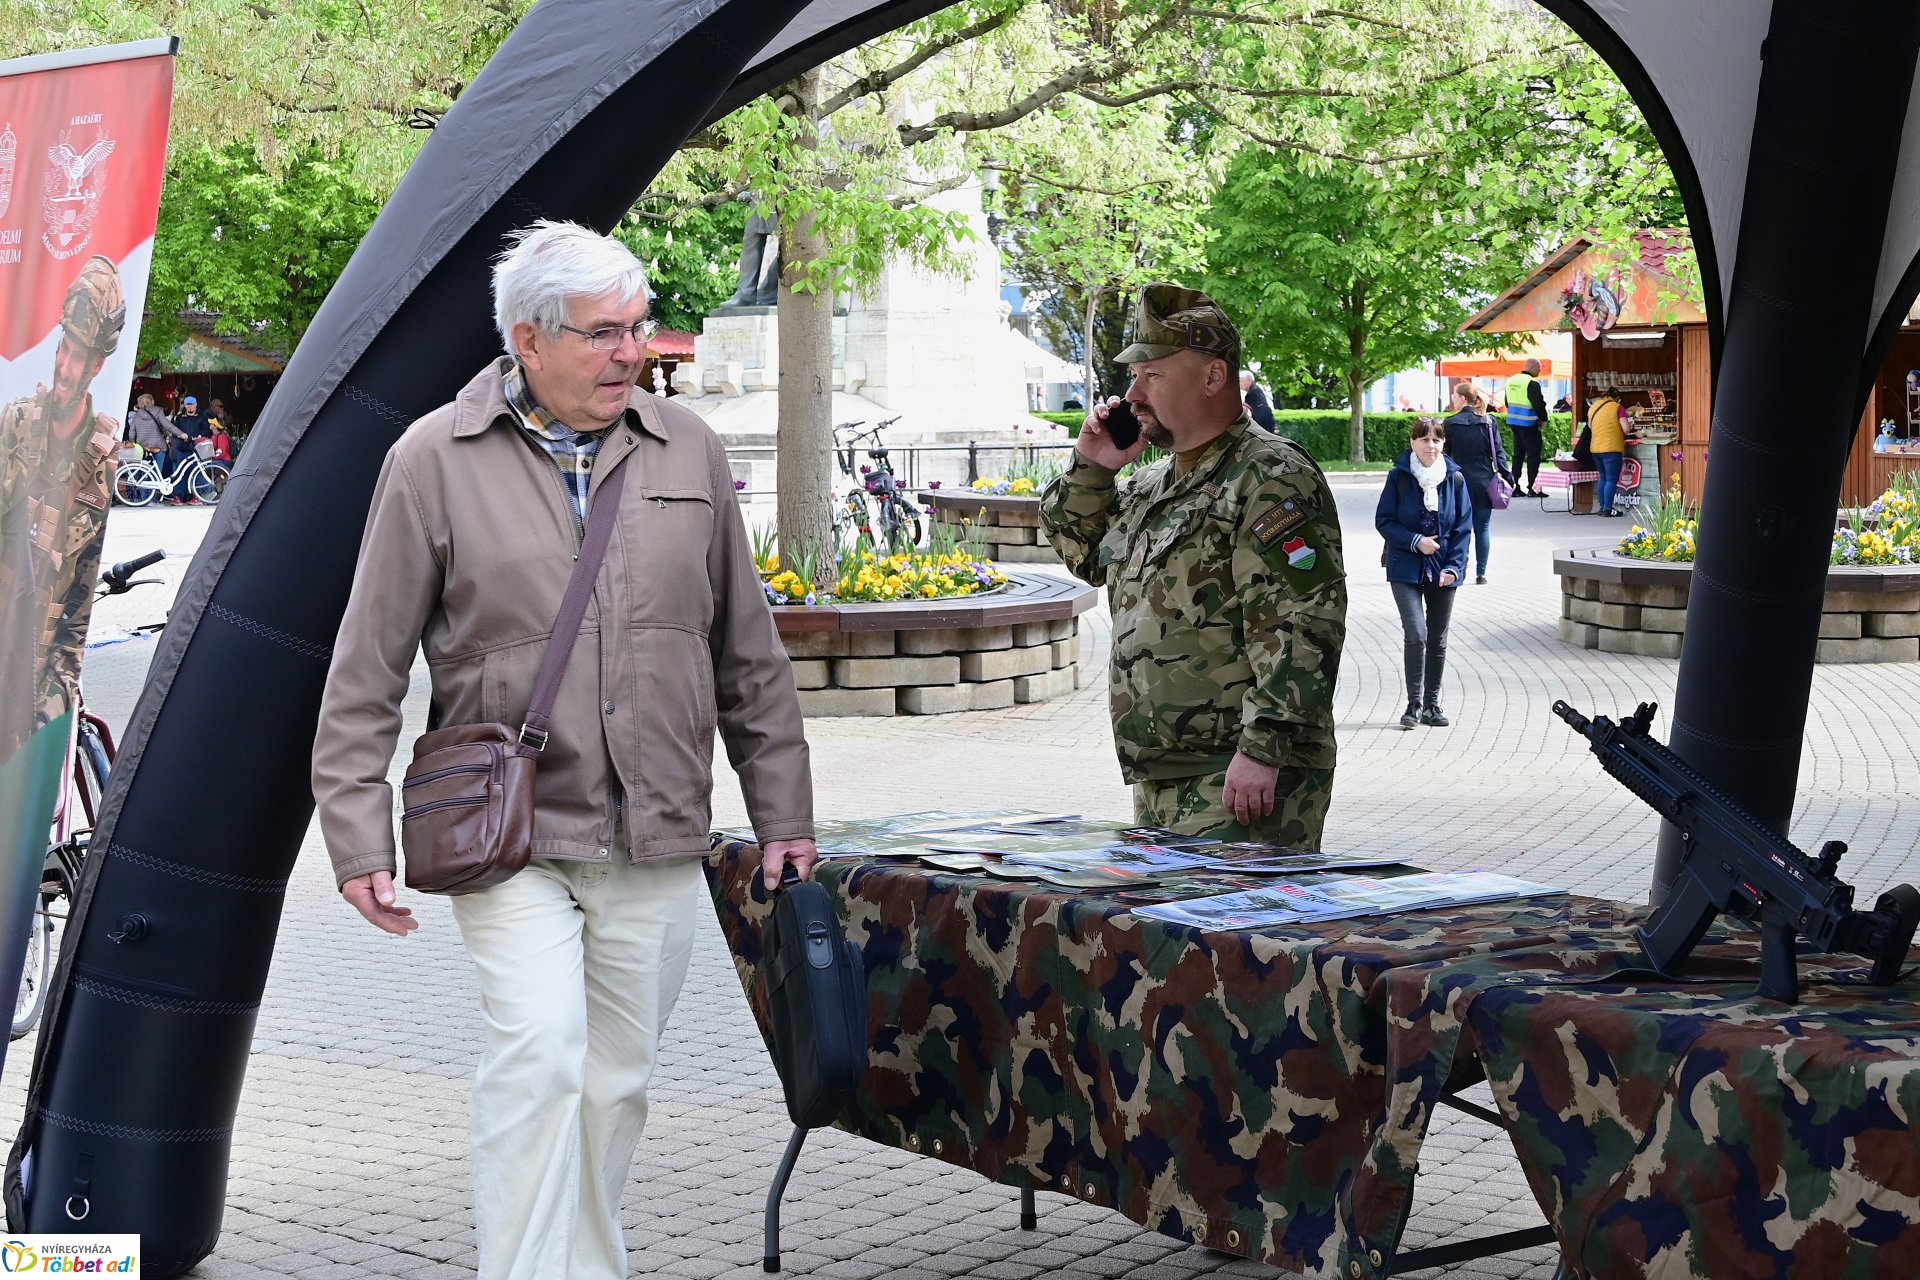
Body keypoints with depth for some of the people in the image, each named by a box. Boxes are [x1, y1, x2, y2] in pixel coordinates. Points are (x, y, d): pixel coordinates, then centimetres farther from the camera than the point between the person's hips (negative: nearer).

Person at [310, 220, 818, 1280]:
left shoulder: (687, 450, 7)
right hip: (512, 836, -3)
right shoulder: (433, 461, -3)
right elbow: (365, 675, -1)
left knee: (617, 1077, 10)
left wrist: (781, 812, 12)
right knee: (540, 1052, -17)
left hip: (657, 841, 4)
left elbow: (748, 653, 13)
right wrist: (360, 843, -6)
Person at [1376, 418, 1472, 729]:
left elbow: (1464, 527, 1)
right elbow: (1383, 521, -3)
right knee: (1416, 635, -15)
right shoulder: (1399, 476, -5)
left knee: (1438, 640, 10)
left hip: (1443, 571, 3)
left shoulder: (1455, 477, 0)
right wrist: (1415, 541, -15)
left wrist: (1454, 566, -9)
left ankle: (1432, 703, 21)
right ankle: (1414, 704, -5)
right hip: (1406, 569, -3)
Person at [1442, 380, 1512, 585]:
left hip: (1460, 482, -1)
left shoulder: (1451, 424, -5)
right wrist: (1508, 478, 2)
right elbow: (1498, 453, -2)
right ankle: (1481, 572, 6)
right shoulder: (1488, 422, 0)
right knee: (1482, 528, 6)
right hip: (1484, 482, 1)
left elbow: (1445, 454, -2)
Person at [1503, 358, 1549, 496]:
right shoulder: (1532, 384, -17)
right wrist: (1543, 419, -3)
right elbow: (1539, 404, -18)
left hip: (1513, 421, 8)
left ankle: (1514, 486, 15)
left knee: (1518, 454, 14)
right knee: (1533, 454, -2)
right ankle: (1532, 487, -5)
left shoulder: (1511, 381, 10)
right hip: (1528, 423, -8)